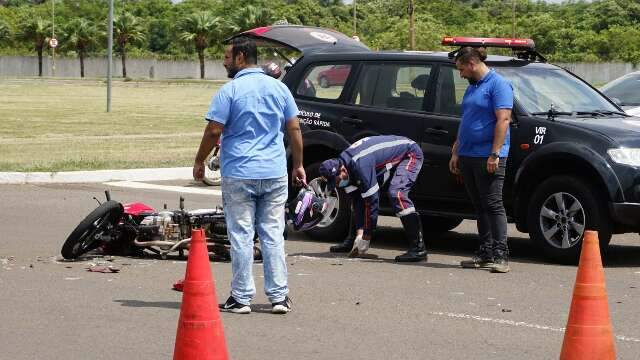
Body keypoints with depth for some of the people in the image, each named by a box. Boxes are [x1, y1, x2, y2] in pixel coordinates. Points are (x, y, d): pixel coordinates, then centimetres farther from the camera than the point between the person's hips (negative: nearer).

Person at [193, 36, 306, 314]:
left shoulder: (230, 91, -8)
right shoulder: (279, 88, 7)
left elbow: (213, 131, -10)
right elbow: (294, 129, 9)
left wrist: (199, 161, 3)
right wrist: (298, 165, 17)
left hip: (239, 174, -4)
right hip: (275, 174, 4)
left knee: (241, 236, 1)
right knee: (273, 234, 8)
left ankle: (241, 298, 3)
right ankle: (279, 297, 7)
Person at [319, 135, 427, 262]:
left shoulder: (360, 164, -36)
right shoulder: (343, 163, -9)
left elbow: (372, 200, -33)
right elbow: (357, 200, -4)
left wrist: (365, 238, -27)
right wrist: (359, 233, -11)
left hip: (410, 154, -9)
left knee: (396, 193, -30)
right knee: (359, 197, 7)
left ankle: (418, 248, -30)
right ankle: (353, 241, 20)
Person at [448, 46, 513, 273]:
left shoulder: (498, 85, -8)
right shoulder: (472, 87, 20)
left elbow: (503, 120, -16)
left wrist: (495, 154, -21)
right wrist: (456, 152, 21)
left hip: (487, 156, -9)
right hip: (468, 156, 9)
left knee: (493, 205, -10)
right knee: (480, 206, 9)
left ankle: (500, 255, -10)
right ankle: (485, 253, 13)